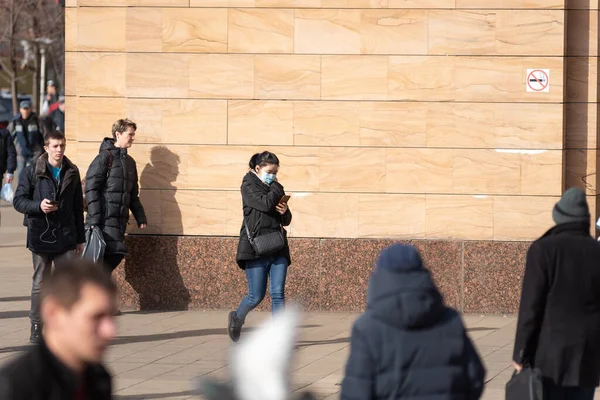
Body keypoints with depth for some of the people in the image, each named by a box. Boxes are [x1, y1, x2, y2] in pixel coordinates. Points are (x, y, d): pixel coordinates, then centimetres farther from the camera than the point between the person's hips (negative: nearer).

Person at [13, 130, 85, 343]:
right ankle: (36, 327, 14)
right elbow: (18, 201, -1)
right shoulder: (32, 172, -1)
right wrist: (39, 206, -20)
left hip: (65, 238, 2)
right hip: (40, 236, -2)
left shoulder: (72, 173, 9)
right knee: (40, 283, 5)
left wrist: (80, 238, 14)